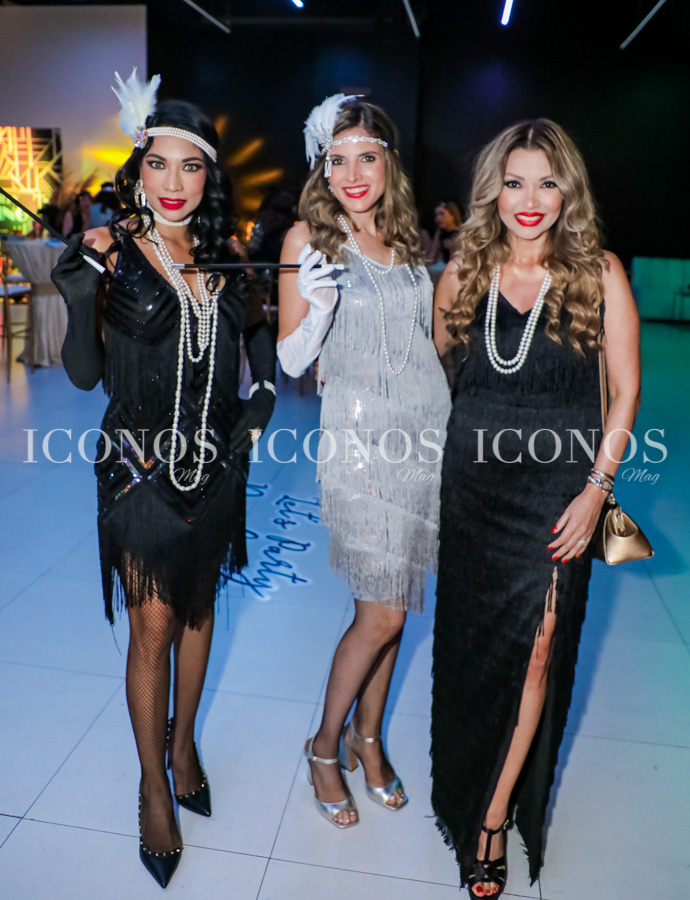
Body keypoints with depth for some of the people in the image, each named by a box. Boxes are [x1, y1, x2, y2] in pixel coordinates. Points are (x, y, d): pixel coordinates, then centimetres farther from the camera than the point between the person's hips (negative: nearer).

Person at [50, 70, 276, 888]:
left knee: (198, 608, 17)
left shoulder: (218, 254, 4)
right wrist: (79, 298, -27)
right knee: (152, 629, 3)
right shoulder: (112, 251, -9)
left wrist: (264, 392, 4)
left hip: (215, 462, 5)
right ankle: (154, 786, 25)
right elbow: (85, 374, -11)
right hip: (142, 466, -4)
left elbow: (257, 328, 19)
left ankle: (182, 742, 40)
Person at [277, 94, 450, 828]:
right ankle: (325, 743, 24)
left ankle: (368, 737, 33)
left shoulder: (406, 239, 13)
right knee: (380, 615, -3)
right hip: (361, 437, -5)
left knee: (393, 604, 12)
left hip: (428, 431, 5)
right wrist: (317, 307, -22)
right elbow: (292, 359, -4)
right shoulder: (308, 236, -2)